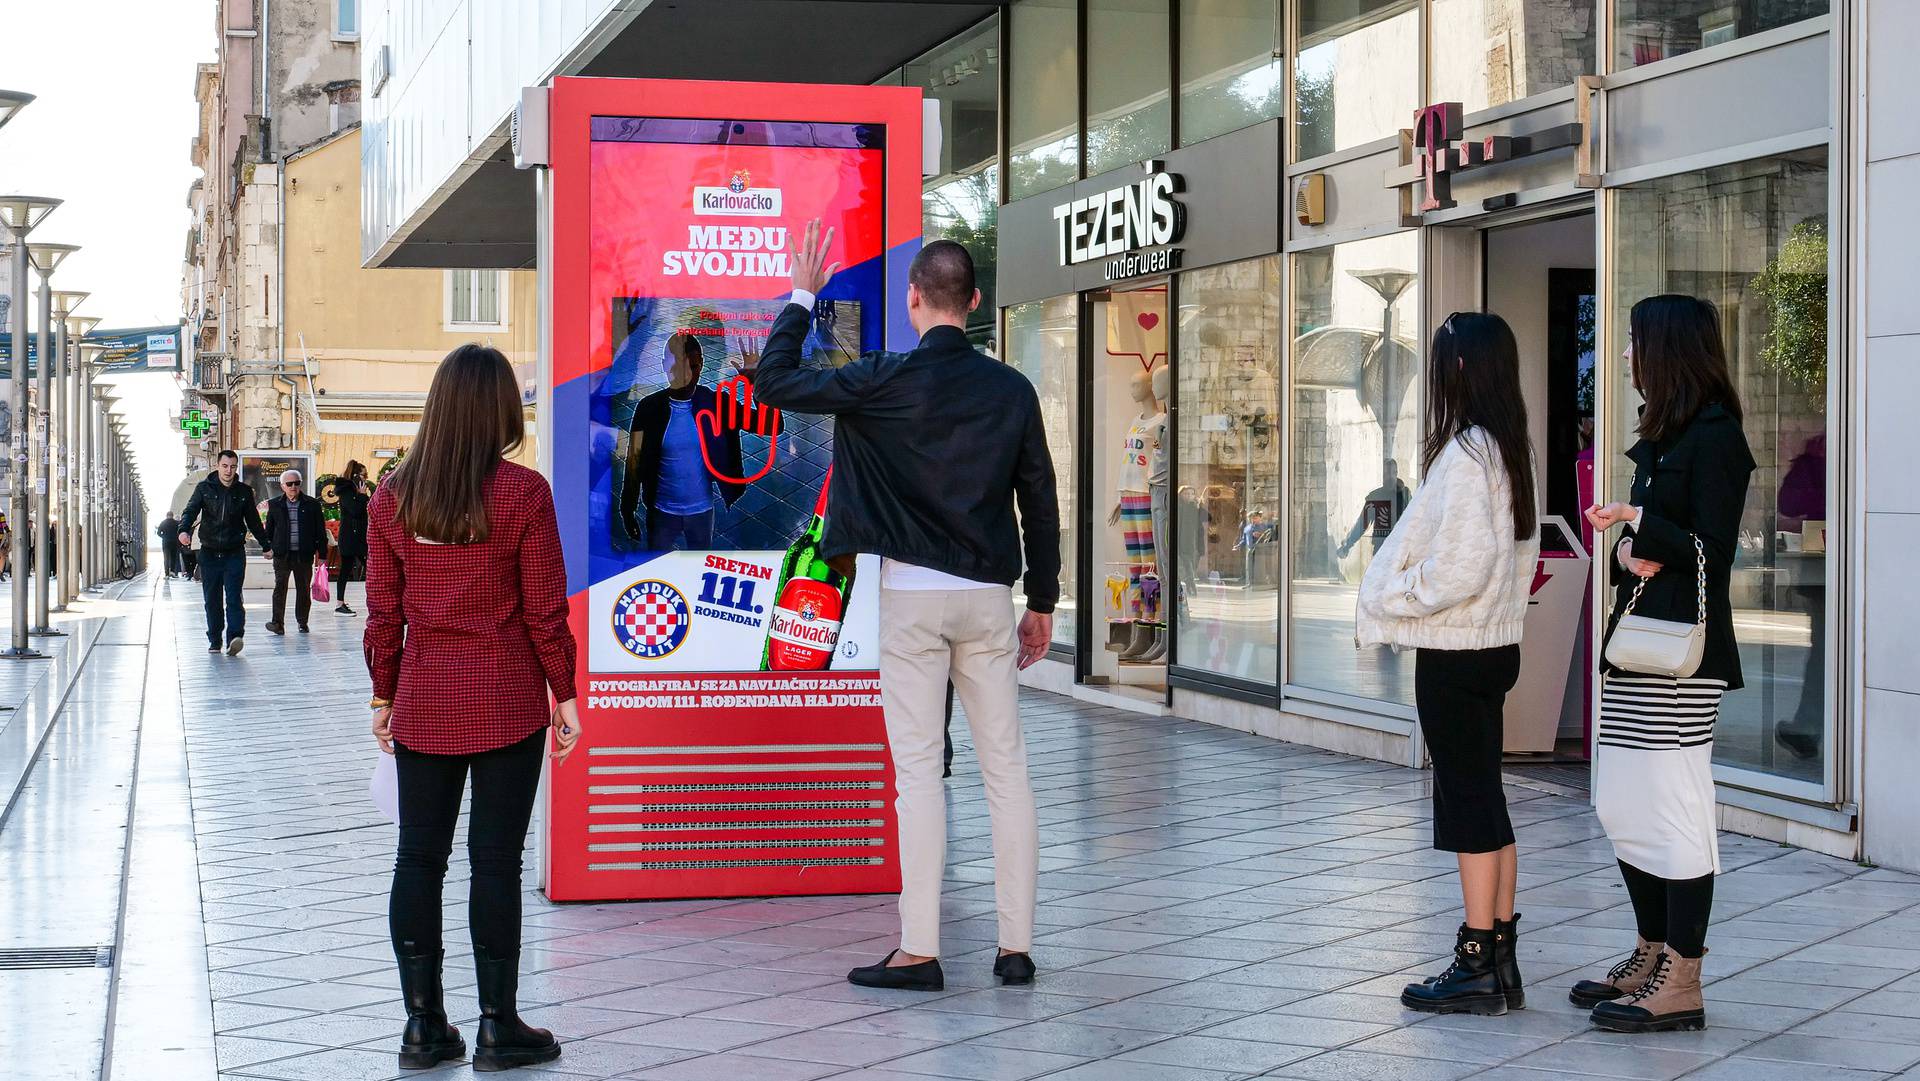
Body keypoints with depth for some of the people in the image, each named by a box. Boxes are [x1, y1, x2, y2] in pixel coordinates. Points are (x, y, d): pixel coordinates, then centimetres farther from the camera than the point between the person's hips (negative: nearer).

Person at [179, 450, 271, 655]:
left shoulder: (243, 492, 6)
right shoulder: (204, 488, 3)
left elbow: (253, 521, 16)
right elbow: (191, 510, -7)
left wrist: (266, 545, 19)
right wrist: (184, 530, -28)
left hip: (235, 553, -1)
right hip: (209, 552, 1)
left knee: (234, 598, -13)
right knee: (212, 600, 6)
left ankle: (235, 637, -23)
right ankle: (214, 641, 13)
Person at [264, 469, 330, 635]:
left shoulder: (312, 505, 3)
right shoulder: (274, 504, 6)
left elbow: (321, 532, 5)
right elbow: (269, 529, 14)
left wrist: (322, 555, 1)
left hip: (304, 555, 0)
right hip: (282, 554, 0)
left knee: (303, 589, 7)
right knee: (280, 588, -6)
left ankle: (302, 622, 18)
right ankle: (278, 623, -8)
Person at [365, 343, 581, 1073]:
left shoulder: (393, 496, 1)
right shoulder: (523, 493, -9)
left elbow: (382, 611, 5)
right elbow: (545, 611, -7)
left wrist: (384, 695, 15)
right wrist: (564, 694, 3)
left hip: (423, 702, 3)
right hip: (507, 701, -3)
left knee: (419, 858, 9)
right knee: (496, 860, 2)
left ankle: (423, 1025, 13)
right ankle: (498, 1027, 8)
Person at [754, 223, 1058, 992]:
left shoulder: (887, 381, -9)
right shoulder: (1012, 389, 2)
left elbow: (772, 382, -2)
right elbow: (1039, 501, 7)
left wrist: (802, 297, 10)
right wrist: (1042, 602, 16)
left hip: (912, 593, -3)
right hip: (988, 595, 3)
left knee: (919, 769, -1)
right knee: (1005, 767, 7)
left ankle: (919, 951, 1)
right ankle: (1016, 946, 10)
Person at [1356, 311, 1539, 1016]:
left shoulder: (1463, 453, -18)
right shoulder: (1511, 450, 10)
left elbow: (1457, 569, -23)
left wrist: (1384, 603, -9)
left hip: (1455, 654, -9)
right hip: (1496, 644, 9)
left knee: (1467, 804, -3)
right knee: (1486, 804, 13)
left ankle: (1479, 967, 4)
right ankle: (1500, 959, 19)